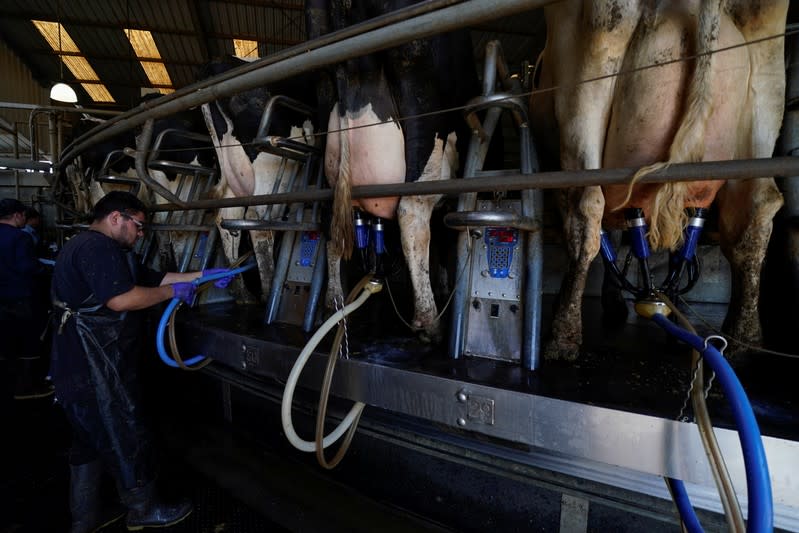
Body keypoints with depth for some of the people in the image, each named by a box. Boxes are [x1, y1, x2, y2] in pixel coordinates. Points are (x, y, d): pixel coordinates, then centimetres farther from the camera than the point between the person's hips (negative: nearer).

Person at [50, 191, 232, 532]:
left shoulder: (97, 248, 18)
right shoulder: (97, 247, -19)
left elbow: (153, 278, 15)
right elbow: (120, 299, -29)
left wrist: (203, 276, 8)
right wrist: (173, 292, -16)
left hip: (82, 366, 11)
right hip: (95, 369, -11)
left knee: (91, 440, 21)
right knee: (126, 439, 5)